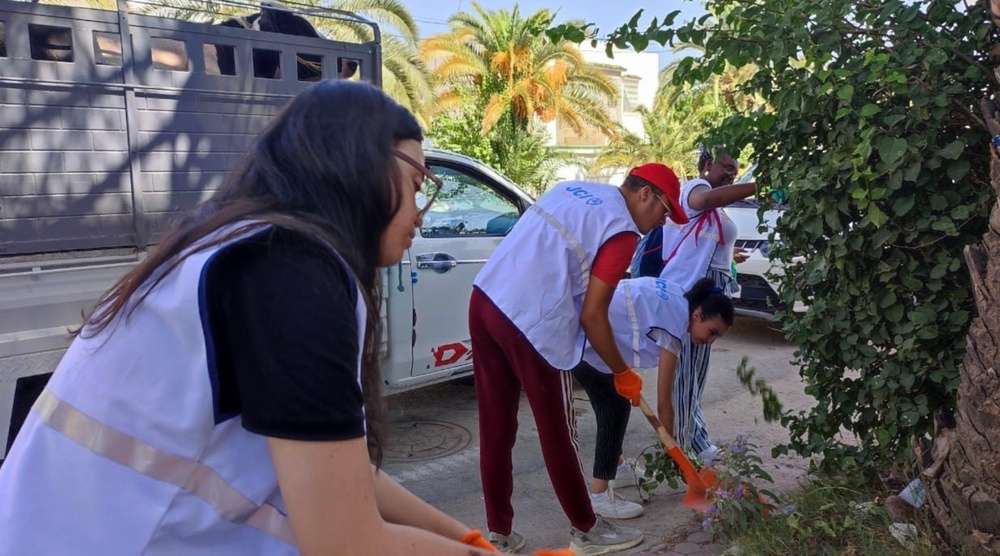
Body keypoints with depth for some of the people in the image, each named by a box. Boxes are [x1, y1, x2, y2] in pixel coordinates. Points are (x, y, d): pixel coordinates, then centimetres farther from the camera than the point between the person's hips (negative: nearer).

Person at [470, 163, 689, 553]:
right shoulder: (622, 229, -4)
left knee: (495, 426, 14)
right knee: (558, 434, 9)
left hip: (485, 299, 8)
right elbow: (591, 316, -7)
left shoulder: (572, 188, 20)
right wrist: (622, 373, 7)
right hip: (532, 322, -8)